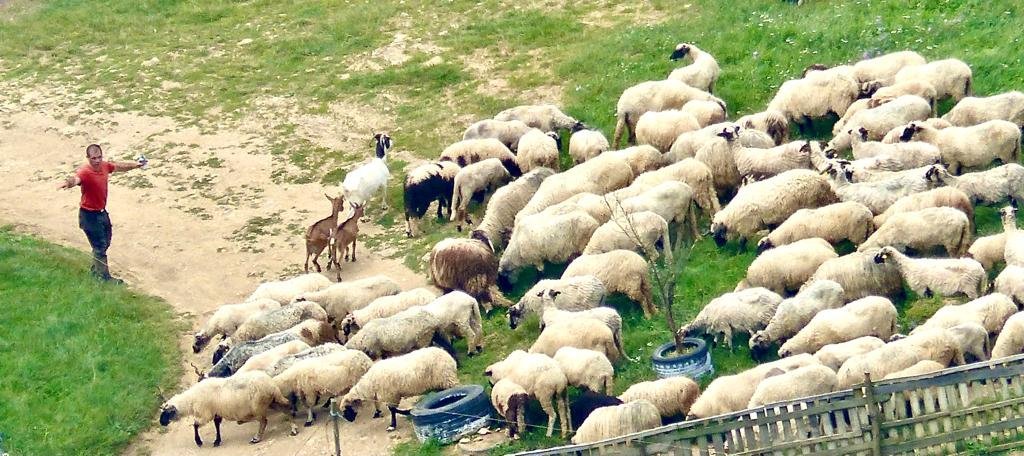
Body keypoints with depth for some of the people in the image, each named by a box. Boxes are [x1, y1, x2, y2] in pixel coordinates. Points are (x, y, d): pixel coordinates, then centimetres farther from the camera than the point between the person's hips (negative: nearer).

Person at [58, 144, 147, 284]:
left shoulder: (104, 166, -6)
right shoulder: (85, 172, -30)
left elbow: (119, 166, 14)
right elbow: (76, 178, -53)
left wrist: (137, 164, 28)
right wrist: (69, 182, -77)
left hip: (102, 212, 8)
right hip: (89, 215, -8)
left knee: (105, 242, 23)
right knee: (100, 246, 2)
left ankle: (96, 269, 43)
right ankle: (104, 277, 18)